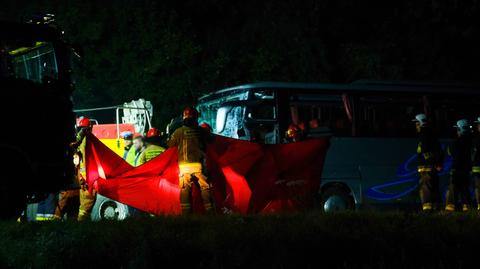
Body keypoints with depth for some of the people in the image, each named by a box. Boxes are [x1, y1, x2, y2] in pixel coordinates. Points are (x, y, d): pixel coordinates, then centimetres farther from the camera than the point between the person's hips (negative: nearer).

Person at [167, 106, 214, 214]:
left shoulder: (179, 131, -1)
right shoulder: (201, 131, 2)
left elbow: (170, 144, 12)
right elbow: (210, 140, 18)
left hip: (184, 165, 0)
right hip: (198, 165, 0)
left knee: (185, 189, 4)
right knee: (205, 187, 6)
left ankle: (186, 213, 1)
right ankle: (210, 211, 4)